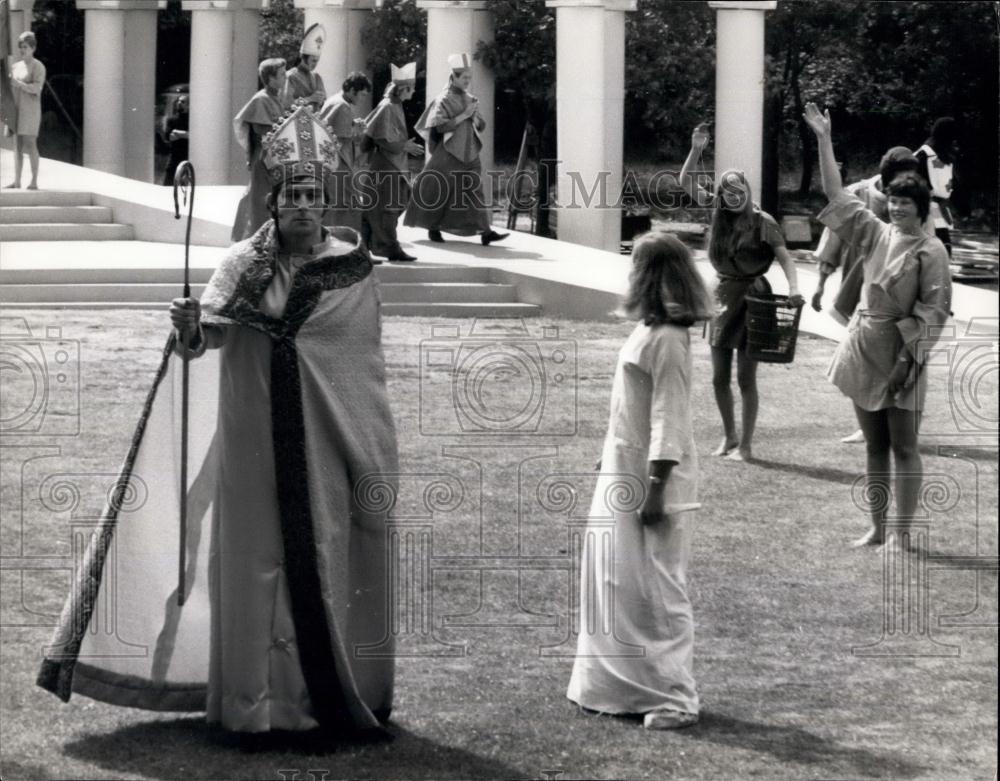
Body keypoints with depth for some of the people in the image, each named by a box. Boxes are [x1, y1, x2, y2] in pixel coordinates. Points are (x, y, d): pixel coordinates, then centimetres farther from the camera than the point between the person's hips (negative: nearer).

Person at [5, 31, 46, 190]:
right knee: (17, 145, 3)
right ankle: (17, 181, 3)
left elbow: (36, 89, -15)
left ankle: (34, 181, -9)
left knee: (30, 144, -10)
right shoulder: (16, 66, 16)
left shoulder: (38, 67, -4)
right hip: (16, 108, 6)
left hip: (30, 109, -6)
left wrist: (18, 83, -23)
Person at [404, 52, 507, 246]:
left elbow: (480, 126, 15)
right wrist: (463, 115, -17)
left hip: (469, 152, 5)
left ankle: (485, 231, -13)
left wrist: (475, 116, -7)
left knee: (474, 190, -4)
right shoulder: (444, 100, -7)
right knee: (441, 191, 3)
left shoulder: (470, 99, 11)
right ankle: (433, 228, 20)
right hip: (449, 153, -5)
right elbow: (440, 126, -16)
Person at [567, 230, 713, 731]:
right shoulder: (649, 331, 8)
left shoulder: (667, 340, -19)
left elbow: (669, 422, -21)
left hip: (652, 478, -9)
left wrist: (655, 491, -22)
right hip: (624, 473, 9)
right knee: (619, 584, 16)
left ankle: (675, 698, 4)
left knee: (656, 590, -3)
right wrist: (611, 461, 19)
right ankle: (622, 686, 25)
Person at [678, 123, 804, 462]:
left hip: (751, 297, -5)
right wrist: (696, 150, -13)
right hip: (723, 295, 5)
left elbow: (785, 257, -12)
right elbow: (686, 182, 1)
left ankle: (746, 444, 8)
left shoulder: (762, 222, -9)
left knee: (745, 378, -2)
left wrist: (793, 289, -29)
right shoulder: (719, 216, 2)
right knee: (719, 378, 10)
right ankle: (729, 437, 26)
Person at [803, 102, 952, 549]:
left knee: (904, 448, 0)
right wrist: (824, 141, 6)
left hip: (900, 354, -6)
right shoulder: (877, 234, 7)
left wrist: (909, 359, -18)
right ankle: (877, 529, 18)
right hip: (863, 349, 6)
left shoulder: (930, 251, -9)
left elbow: (934, 311, -12)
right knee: (874, 447, 12)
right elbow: (836, 195, 9)